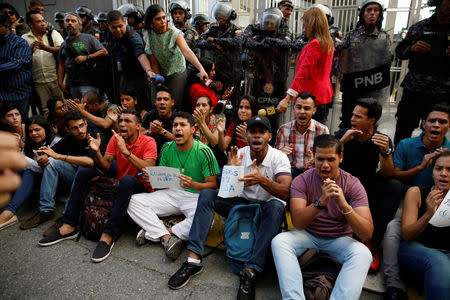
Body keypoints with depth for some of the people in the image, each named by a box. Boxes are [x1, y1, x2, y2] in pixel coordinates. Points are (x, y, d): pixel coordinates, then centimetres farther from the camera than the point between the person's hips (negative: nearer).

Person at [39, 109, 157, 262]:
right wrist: (97, 151, -20)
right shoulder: (115, 138, 4)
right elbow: (106, 167, -1)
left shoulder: (148, 142, -11)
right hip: (117, 184, 6)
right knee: (84, 172, -8)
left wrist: (126, 152, -32)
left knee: (127, 179, -37)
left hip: (140, 187, -6)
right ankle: (69, 226, -8)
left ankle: (108, 235, -37)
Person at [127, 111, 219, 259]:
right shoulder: (167, 148, 4)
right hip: (172, 192, 4)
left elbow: (213, 185, -9)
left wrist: (194, 185, -28)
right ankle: (167, 237, -22)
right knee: (133, 201, -14)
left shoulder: (203, 152, -10)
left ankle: (160, 232, -17)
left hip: (197, 196, -4)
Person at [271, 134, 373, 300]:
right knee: (279, 241, -27)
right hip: (308, 235, 1)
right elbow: (297, 223, -21)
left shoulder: (353, 184, -10)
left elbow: (367, 233, -19)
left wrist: (344, 206, -37)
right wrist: (320, 202, -37)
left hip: (340, 239, 0)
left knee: (362, 253, -31)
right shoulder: (301, 181, -10)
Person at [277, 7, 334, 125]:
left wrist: (287, 98, -26)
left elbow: (303, 72, -22)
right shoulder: (328, 43, 13)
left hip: (313, 97, -10)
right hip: (324, 96, 10)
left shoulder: (314, 44, -14)